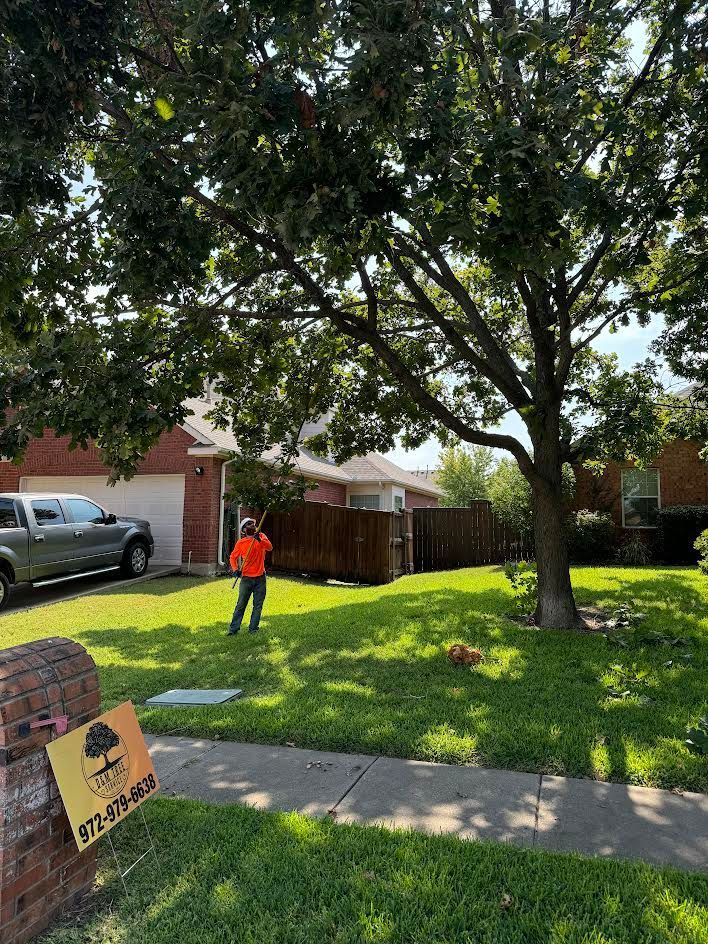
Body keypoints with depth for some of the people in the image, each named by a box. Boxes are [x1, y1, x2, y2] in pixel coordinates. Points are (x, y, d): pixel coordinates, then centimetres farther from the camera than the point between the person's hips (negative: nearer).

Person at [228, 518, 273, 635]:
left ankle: (253, 628, 17)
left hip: (260, 578, 2)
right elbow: (232, 557, 2)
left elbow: (269, 547, -16)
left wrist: (259, 540, -33)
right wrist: (235, 569, -15)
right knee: (241, 605, 0)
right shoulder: (240, 542, -2)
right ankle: (233, 628, 7)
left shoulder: (261, 536, 1)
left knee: (258, 605, 7)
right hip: (246, 578, -2)